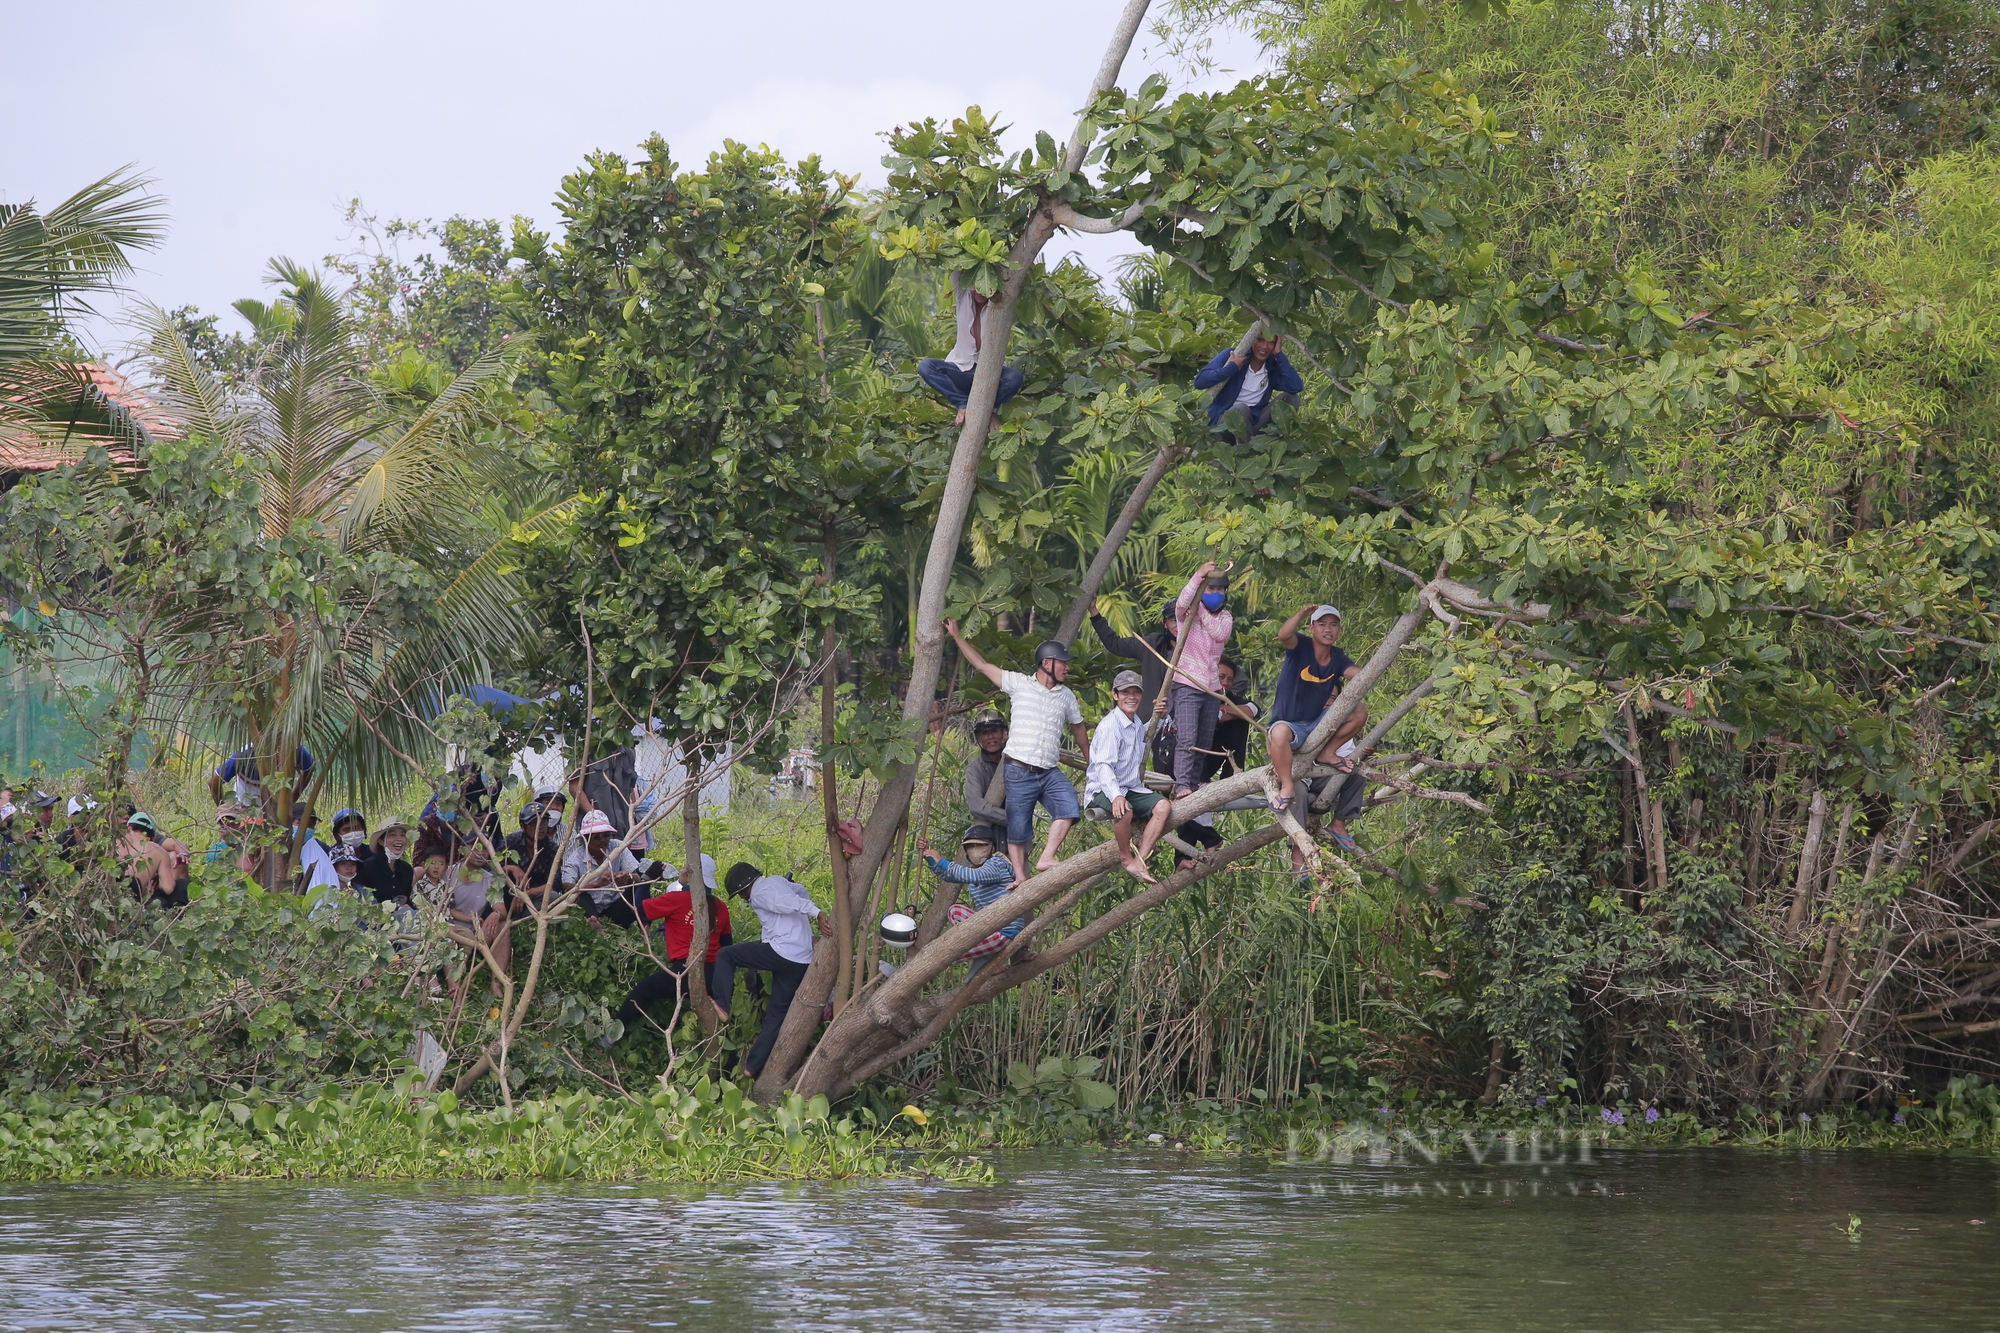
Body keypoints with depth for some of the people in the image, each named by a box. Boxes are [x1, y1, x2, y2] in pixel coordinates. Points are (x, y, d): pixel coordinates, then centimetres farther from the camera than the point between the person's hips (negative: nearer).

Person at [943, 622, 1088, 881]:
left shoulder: (1066, 696, 14)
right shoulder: (1019, 684, 3)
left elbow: (1078, 728, 27)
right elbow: (981, 665, 6)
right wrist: (957, 636, 3)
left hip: (1050, 772, 3)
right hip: (1020, 771, -3)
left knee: (1069, 807, -23)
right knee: (1018, 829, -1)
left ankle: (1046, 859, -19)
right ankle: (1020, 878, 5)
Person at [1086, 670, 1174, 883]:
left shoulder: (1137, 724, 13)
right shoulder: (1109, 726, -15)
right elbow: (1103, 766, -27)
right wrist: (1115, 796, -44)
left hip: (1131, 790, 8)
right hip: (1103, 791, -8)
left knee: (1163, 806, -19)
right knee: (1124, 810, -39)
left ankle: (1138, 861, -23)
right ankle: (1126, 857, -15)